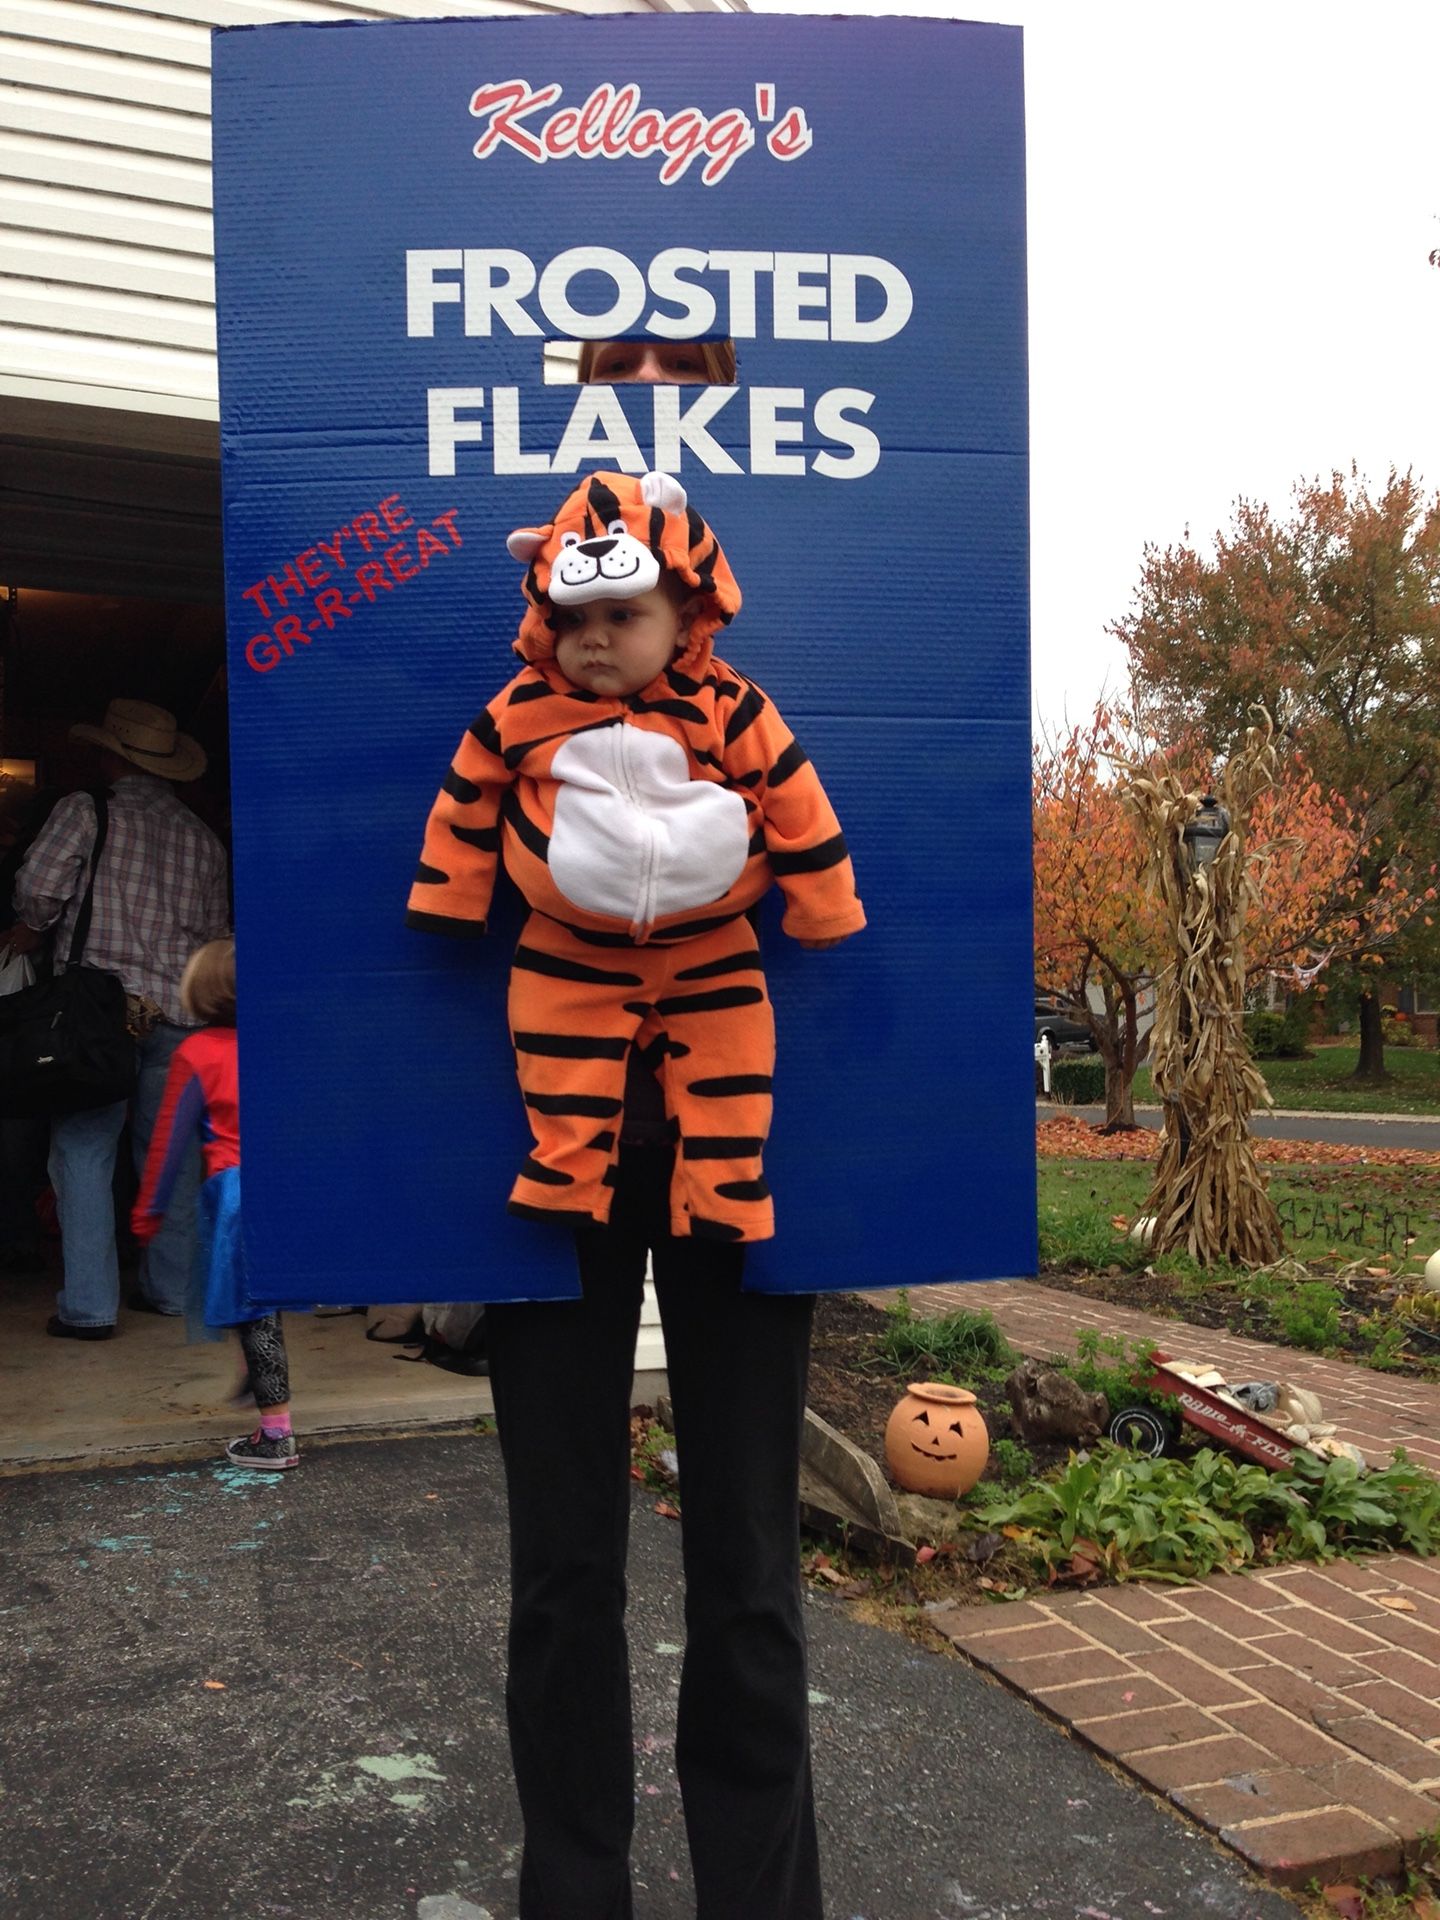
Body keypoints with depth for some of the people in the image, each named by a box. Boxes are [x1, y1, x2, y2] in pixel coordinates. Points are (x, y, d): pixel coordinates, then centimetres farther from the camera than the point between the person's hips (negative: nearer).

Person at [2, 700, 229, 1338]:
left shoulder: (84, 812, 0)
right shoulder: (200, 836, 12)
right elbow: (215, 929, 13)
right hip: (177, 1012, 4)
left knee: (83, 1152, 0)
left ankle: (89, 1305, -3)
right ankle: (172, 1288, 21)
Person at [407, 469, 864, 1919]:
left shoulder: (746, 731, -4)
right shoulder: (509, 730, -3)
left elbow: (830, 932, 0)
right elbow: (443, 935, 1)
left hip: (728, 1150, 0)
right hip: (554, 1149, 1)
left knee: (746, 1560, 7)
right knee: (562, 1559, 9)